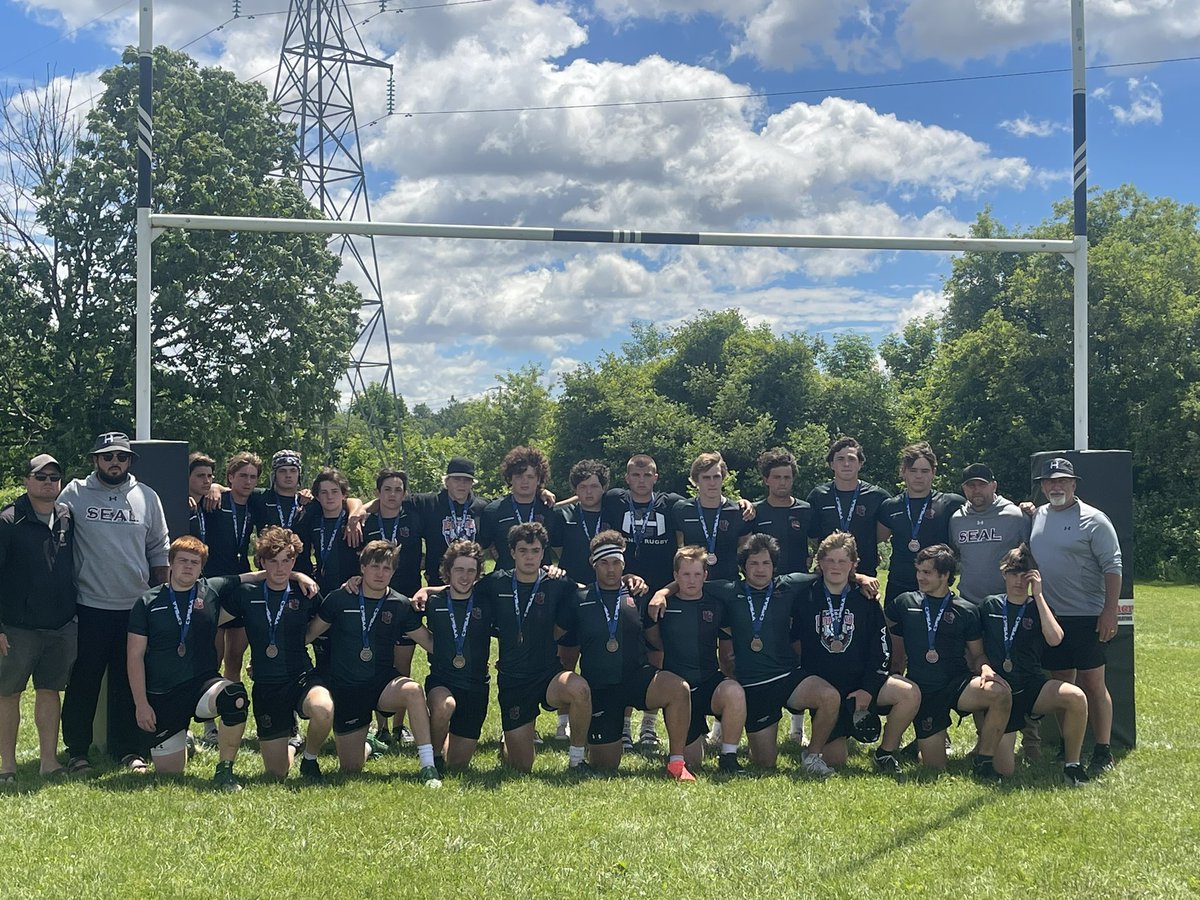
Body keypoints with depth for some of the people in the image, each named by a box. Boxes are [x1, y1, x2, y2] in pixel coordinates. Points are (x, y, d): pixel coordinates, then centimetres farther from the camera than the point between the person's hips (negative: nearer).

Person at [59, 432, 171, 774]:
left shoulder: (146, 497, 7)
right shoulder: (74, 494, 0)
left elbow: (159, 550, 13)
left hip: (136, 607, 2)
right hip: (88, 607, -2)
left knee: (130, 682, 8)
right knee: (82, 682, 4)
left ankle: (129, 749, 17)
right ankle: (76, 750, 15)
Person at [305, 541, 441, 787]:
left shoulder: (400, 605, -1)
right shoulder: (338, 599, -4)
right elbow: (310, 633, 3)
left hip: (383, 683, 0)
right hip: (345, 689, 0)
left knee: (413, 690, -36)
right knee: (351, 768, 3)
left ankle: (427, 767, -31)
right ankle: (367, 743, 41)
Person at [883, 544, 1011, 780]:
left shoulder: (966, 611, 6)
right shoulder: (905, 602, 8)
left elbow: (977, 654, 6)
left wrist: (985, 669, -11)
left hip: (958, 683, 0)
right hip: (922, 690, 0)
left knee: (1001, 692, -33)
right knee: (935, 767, -5)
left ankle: (984, 761, -16)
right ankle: (921, 744, 33)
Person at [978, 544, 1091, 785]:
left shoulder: (1038, 607, 5)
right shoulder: (989, 605, 8)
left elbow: (1055, 639, -16)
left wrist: (1038, 595, -13)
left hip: (1032, 686, 0)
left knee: (1076, 697, -33)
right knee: (1004, 770, -12)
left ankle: (1072, 764, -13)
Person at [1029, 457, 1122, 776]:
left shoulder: (1093, 520, -6)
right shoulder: (1037, 517, 11)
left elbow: (1112, 567, -9)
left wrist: (1110, 611, -15)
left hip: (1087, 618, -5)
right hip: (1050, 617, 5)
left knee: (1093, 684, -3)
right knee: (1061, 684, 10)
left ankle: (1103, 752, 4)